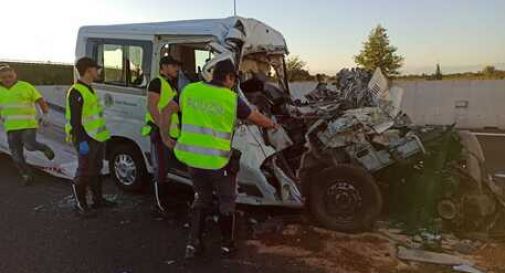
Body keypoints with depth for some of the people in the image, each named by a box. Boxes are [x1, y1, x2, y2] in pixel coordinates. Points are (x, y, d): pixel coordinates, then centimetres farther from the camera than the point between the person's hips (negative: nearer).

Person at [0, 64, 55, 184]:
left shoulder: (26, 87, -4)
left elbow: (41, 101, -2)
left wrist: (45, 115, -11)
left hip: (28, 124, -4)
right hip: (11, 127, 4)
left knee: (30, 145, -22)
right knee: (16, 154, 3)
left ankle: (45, 148, 10)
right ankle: (26, 175, 18)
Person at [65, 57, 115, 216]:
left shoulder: (89, 89, 17)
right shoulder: (76, 92, -15)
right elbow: (74, 120, -20)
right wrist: (81, 141, -24)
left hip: (98, 137, 10)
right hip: (86, 140, -10)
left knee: (96, 170, 18)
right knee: (84, 173, -1)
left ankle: (98, 199, 31)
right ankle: (80, 205, 11)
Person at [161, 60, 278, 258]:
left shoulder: (189, 90, 2)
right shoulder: (232, 99, -9)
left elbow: (167, 112, 9)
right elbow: (256, 118, 5)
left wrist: (165, 138, 18)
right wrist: (272, 124, 25)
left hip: (192, 158, 4)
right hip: (217, 161, -4)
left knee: (202, 198, 24)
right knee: (227, 201, 18)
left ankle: (193, 243, 23)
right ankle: (227, 244, 29)